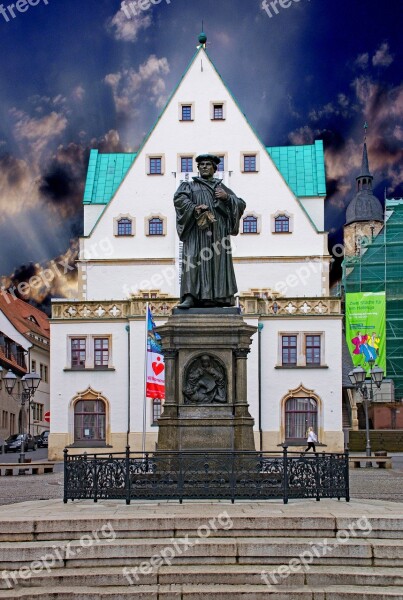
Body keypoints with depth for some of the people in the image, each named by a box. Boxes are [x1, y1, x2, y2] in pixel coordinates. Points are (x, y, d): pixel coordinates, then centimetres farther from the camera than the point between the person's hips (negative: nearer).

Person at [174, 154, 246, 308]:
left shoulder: (222, 187, 24)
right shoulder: (189, 186, 19)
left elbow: (241, 204, 17)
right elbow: (179, 199, -2)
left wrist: (227, 197, -2)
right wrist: (194, 208, -19)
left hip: (218, 232, 2)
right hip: (197, 230, -2)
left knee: (219, 261, -5)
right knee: (193, 261, -15)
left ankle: (220, 297, -3)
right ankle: (190, 297, -23)